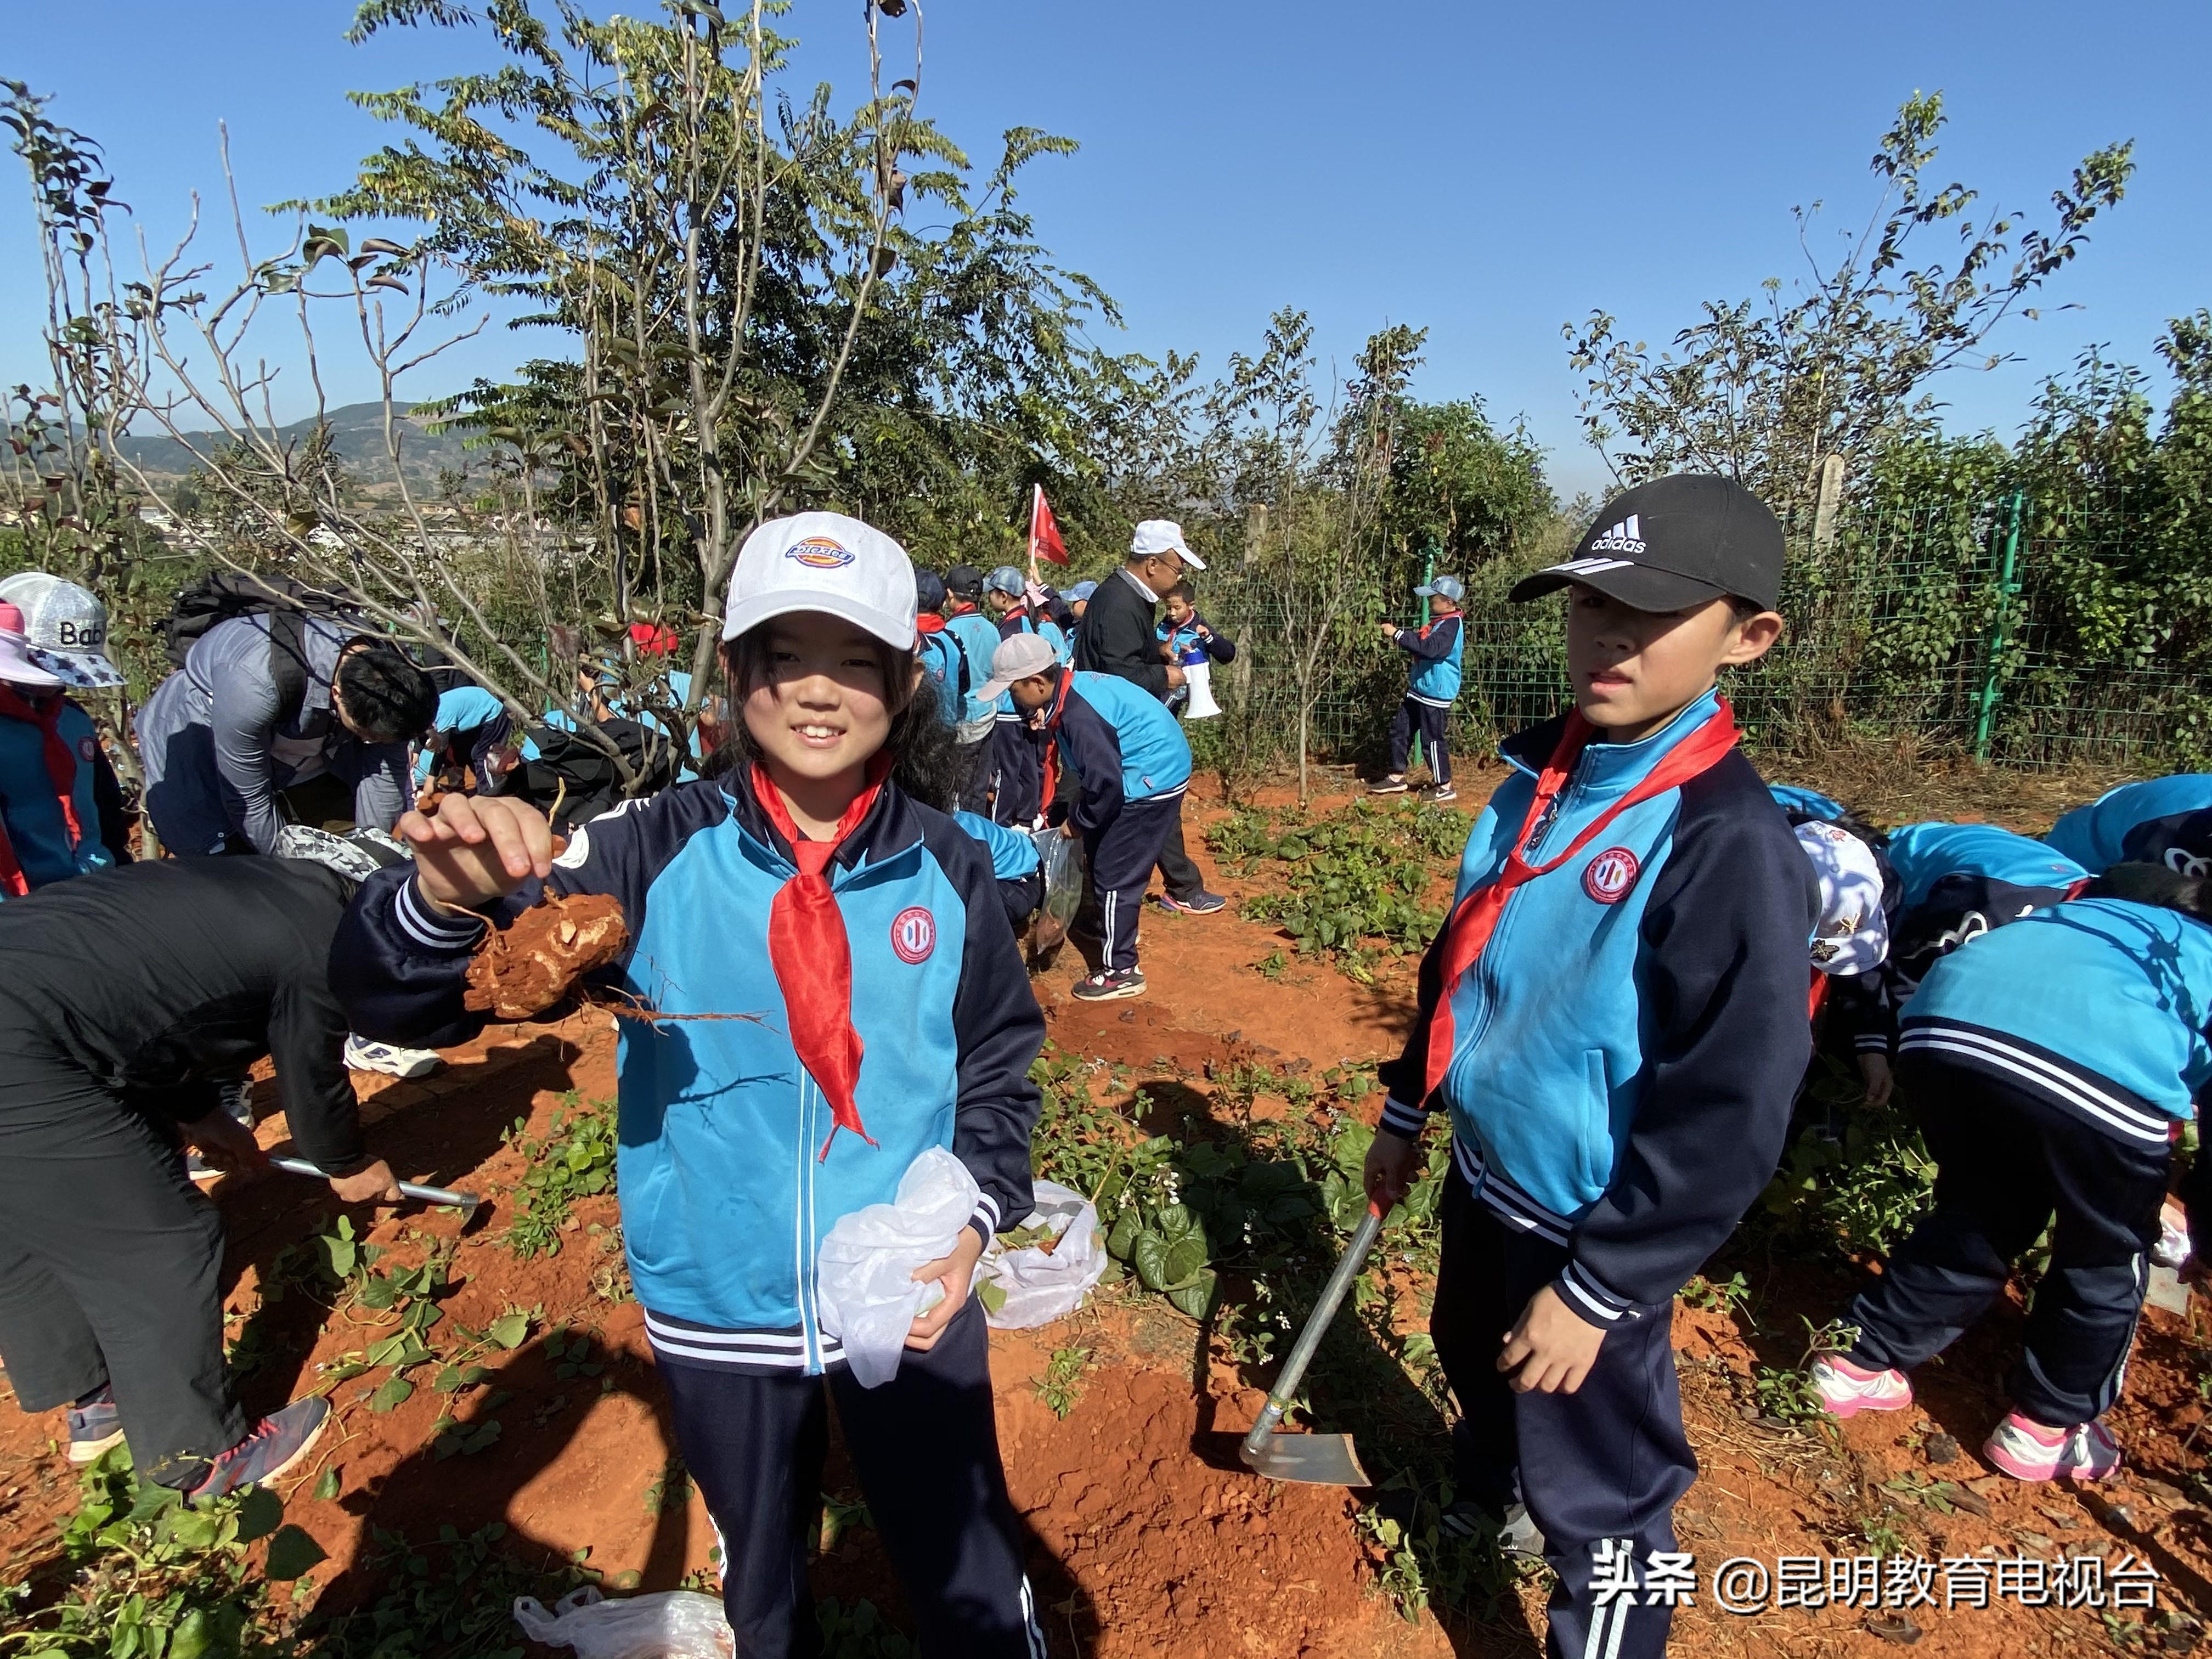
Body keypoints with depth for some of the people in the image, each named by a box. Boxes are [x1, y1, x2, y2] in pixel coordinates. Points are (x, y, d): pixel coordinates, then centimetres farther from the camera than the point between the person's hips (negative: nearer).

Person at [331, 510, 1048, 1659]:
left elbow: (1000, 1070, 2)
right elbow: (392, 1001, -16)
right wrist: (447, 898, -37)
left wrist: (976, 1212, -14)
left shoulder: (947, 872, -10)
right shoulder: (659, 852, -14)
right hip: (717, 1310, 1)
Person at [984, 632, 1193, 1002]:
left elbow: (1106, 783, -26)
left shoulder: (1080, 715, -29)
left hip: (1152, 782, -10)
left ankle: (1120, 971, 6)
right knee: (1100, 850, 24)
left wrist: (1077, 822, -11)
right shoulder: (1072, 686, 1)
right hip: (1156, 772, 10)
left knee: (1114, 873, -5)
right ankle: (1113, 923, 45)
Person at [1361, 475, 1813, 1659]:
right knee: (1475, 1361, 30)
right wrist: (1407, 1111, 13)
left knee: (1595, 1492, 10)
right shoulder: (1540, 777, -2)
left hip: (1593, 1231, -7)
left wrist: (1599, 1288, -18)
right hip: (1484, 1176, 8)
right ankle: (1488, 1499, 61)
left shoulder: (1730, 843, -25)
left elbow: (1728, 1111, -23)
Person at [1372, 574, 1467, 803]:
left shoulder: (1452, 624, -19)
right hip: (1419, 688, 10)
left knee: (1433, 740, -3)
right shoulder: (1439, 620, 11)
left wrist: (1398, 634, -29)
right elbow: (1419, 641, 22)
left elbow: (1430, 647, -33)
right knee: (1400, 729, 15)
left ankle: (1445, 787, 10)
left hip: (1436, 692, -10)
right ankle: (1397, 778, 26)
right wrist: (1398, 634, 3)